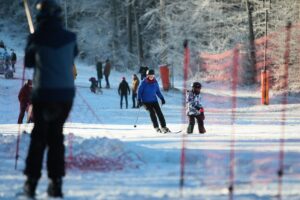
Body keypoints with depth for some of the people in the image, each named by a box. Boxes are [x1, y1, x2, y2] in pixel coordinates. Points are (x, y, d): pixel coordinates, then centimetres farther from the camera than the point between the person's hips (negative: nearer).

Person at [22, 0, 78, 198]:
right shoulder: (70, 38, -3)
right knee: (56, 135, 11)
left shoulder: (37, 38, -8)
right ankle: (56, 182, 4)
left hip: (43, 92, -1)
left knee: (39, 136, 8)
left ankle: (32, 181, 1)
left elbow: (28, 62, 5)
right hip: (66, 92, 1)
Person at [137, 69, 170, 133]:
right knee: (152, 112, -16)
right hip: (146, 101, -4)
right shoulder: (144, 82, -8)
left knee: (159, 112, -7)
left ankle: (163, 127, -2)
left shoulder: (155, 82, 4)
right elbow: (139, 91, -3)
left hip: (154, 100, 4)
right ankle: (156, 127, -9)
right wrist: (139, 100, -11)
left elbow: (158, 91, 16)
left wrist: (162, 98, 11)